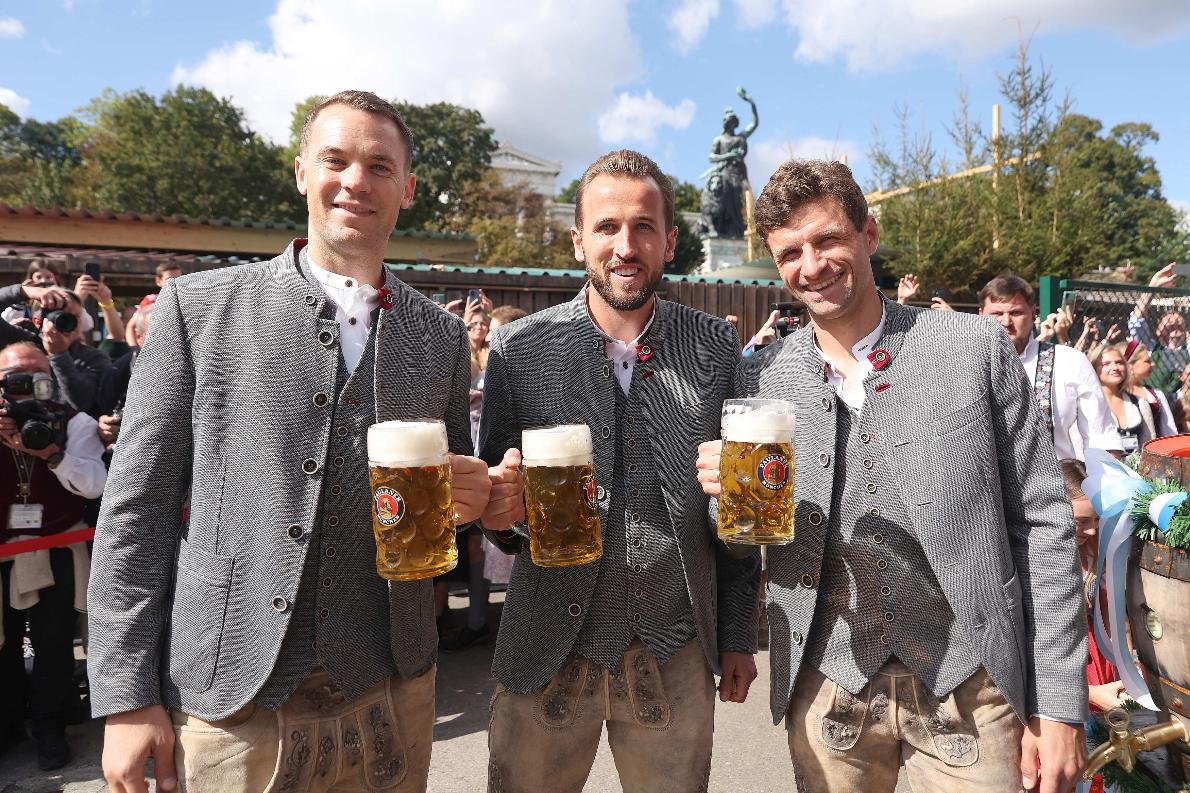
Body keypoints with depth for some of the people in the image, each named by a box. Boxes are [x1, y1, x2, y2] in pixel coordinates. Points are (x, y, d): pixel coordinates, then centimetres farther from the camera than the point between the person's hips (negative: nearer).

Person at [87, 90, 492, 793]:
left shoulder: (443, 337, 4)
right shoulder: (198, 306, -3)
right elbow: (138, 503, -3)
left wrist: (473, 496, -10)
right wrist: (128, 699, -5)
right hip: (229, 702, -2)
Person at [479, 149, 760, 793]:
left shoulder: (717, 348, -2)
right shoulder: (518, 349, -6)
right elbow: (494, 500, 2)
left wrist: (738, 636, 6)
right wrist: (503, 507, -21)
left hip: (676, 657, 1)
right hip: (548, 651, 0)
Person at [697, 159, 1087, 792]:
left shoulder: (977, 349, -6)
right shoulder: (759, 379, -2)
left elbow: (1041, 521, -2)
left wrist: (1058, 705, -4)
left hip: (968, 688, -1)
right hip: (825, 689, 2)